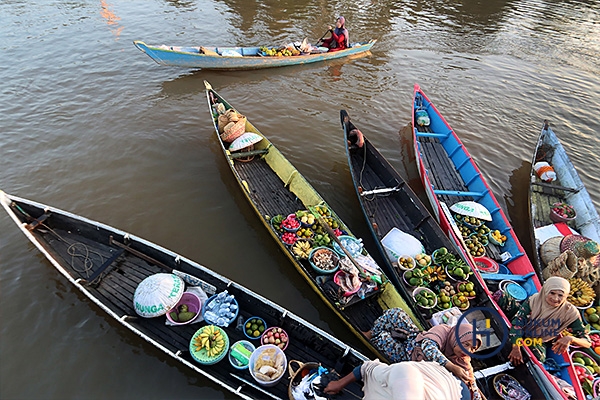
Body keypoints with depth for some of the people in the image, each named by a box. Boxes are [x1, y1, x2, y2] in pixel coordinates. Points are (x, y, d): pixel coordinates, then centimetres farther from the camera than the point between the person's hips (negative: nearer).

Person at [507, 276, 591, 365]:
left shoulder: (570, 312, -13)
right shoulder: (533, 301, -16)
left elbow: (587, 342, -11)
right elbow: (517, 322, -23)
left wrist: (570, 339, -36)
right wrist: (516, 348, -37)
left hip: (539, 344, 1)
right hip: (520, 337, 0)